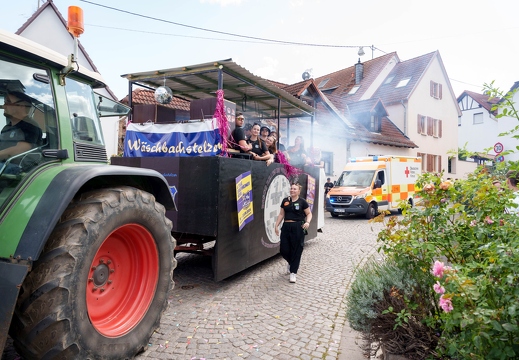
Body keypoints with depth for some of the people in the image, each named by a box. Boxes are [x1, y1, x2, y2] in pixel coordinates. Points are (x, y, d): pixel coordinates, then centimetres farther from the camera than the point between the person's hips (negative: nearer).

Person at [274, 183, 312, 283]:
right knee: (283, 250, 3)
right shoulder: (285, 201, 8)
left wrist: (307, 222, -17)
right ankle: (291, 262, 36)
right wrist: (276, 225, 7)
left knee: (296, 250, 1)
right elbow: (281, 214, 13)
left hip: (298, 227, -3)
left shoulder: (302, 201, -2)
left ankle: (293, 273, 14)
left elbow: (309, 213, 1)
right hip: (286, 227, 4)